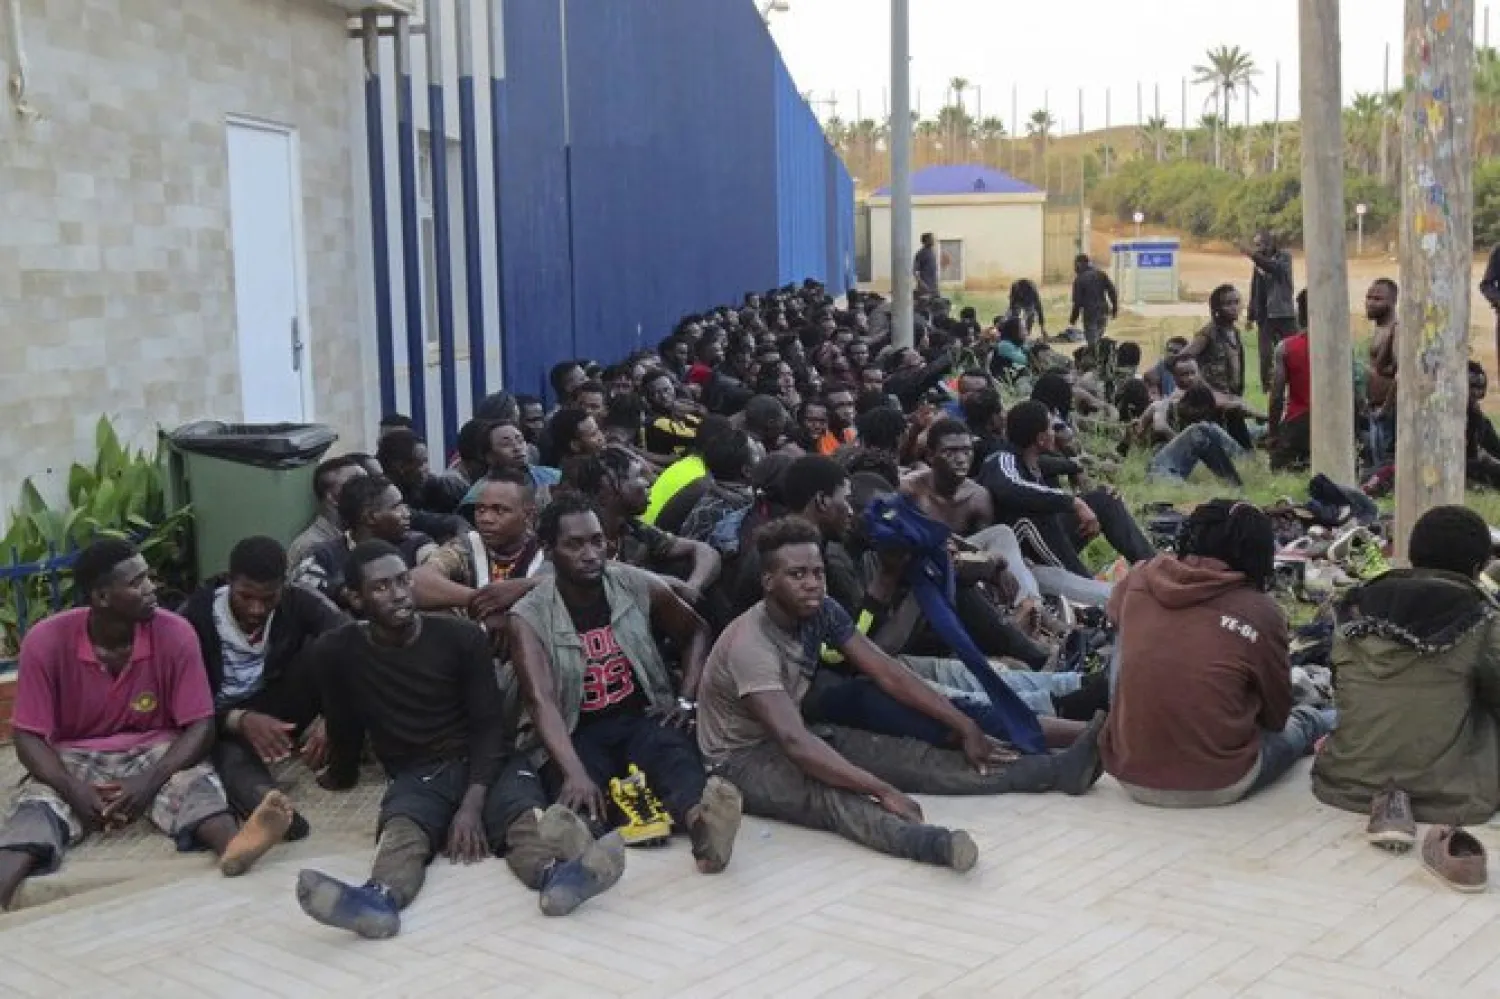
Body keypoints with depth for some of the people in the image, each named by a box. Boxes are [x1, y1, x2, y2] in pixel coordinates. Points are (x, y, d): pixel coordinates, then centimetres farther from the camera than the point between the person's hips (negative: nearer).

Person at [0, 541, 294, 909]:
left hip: (155, 751, 0)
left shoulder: (174, 633, -13)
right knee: (38, 804, -32)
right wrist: (75, 791, -28)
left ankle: (234, 847, -65)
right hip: (74, 757, 0)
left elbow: (200, 726, -11)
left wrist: (151, 781, -28)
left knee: (195, 782, -33)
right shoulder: (46, 640, -14)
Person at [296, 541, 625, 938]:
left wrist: (472, 804, -20)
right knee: (401, 828, -36)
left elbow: (489, 726, -6)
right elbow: (344, 728, 15)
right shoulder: (337, 652, -1)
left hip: (484, 764, 0)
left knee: (524, 811, -35)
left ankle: (556, 876, -67)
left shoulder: (461, 637, -4)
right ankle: (380, 899, -68)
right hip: (416, 776, 0)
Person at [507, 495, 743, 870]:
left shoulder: (638, 586, 0)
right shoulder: (528, 617, -10)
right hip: (578, 733, 0)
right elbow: (541, 700, -24)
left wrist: (688, 699, 2)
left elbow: (696, 631, 18)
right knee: (577, 791, -37)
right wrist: (575, 773, -41)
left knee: (675, 752, -36)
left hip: (643, 718, 0)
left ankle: (700, 817, -68)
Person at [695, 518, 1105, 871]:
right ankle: (929, 842, -67)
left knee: (912, 756, -9)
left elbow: (888, 674, -3)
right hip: (741, 759, -8)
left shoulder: (821, 611, -6)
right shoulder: (750, 645, -29)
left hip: (799, 735, 8)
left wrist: (965, 726, -8)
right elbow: (794, 743, -38)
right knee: (826, 792, -39)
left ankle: (1055, 770, -18)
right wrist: (884, 792, -44)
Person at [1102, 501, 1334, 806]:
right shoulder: (1260, 613, -12)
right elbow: (1276, 716, 2)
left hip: (1130, 777, 3)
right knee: (1306, 720, 24)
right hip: (1217, 787, -2)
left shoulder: (1140, 580, -4)